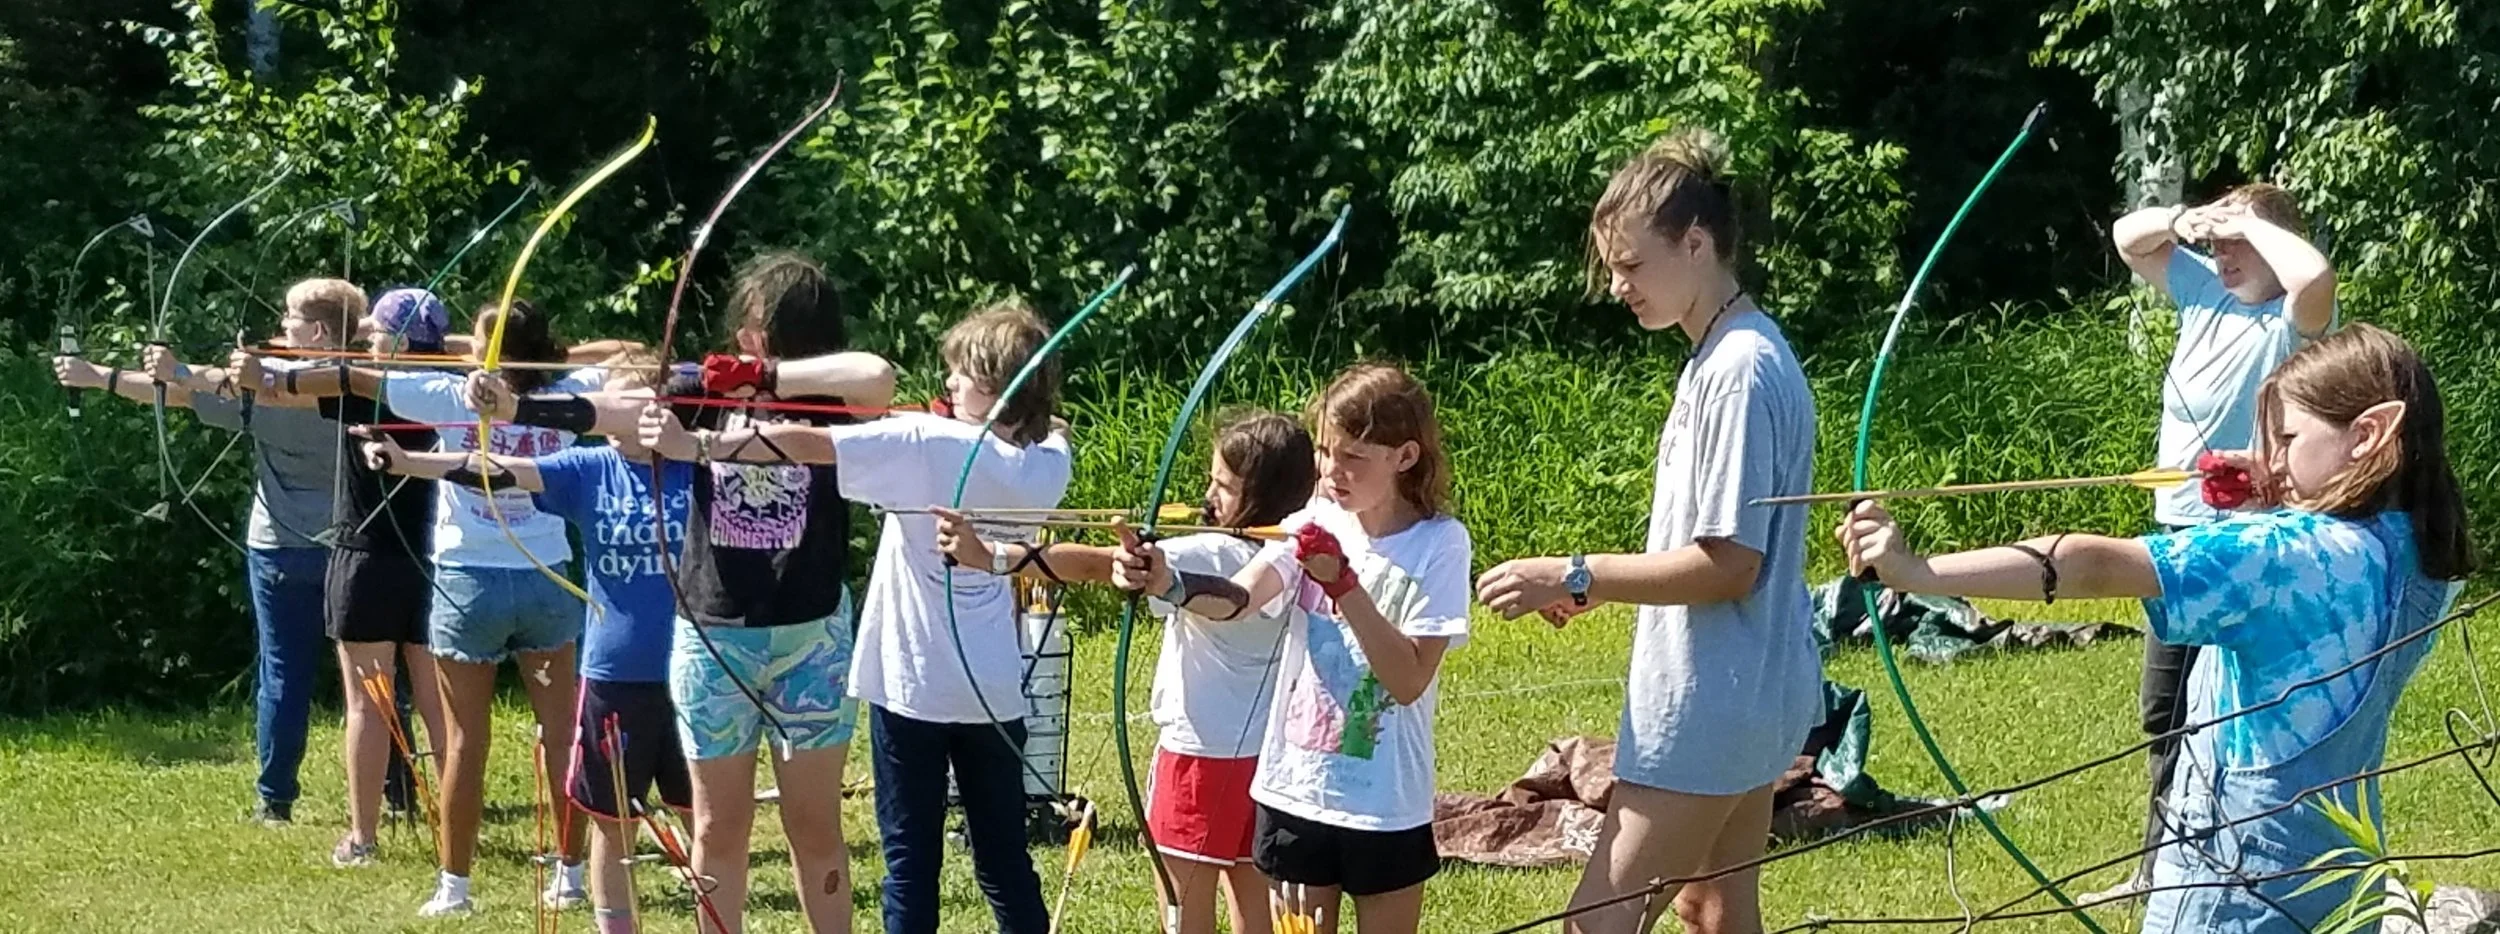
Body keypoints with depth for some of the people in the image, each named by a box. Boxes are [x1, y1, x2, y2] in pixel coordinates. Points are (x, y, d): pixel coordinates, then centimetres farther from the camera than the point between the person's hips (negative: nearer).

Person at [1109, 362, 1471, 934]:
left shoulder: (1439, 545, -10)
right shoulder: (1314, 527, -1)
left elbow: (1409, 680, -19)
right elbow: (1236, 598, -20)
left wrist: (1342, 582, -26)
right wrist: (1168, 583, -40)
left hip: (1387, 806, -3)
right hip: (1296, 791, 3)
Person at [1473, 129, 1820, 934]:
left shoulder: (1740, 370, -20)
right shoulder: (1720, 358, 11)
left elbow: (1728, 564, -23)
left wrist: (1577, 577, -19)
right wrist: (1597, 588, 6)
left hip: (1707, 707, -10)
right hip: (1740, 695, 10)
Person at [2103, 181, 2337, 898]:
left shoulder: (2290, 322, -14)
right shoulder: (2205, 289, 7)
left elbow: (2315, 276, -37)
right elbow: (2129, 237, 17)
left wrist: (2252, 221, -21)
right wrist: (2188, 218, -3)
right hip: (2178, 531, 9)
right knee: (2165, 711, 17)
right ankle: (2161, 866, 29)